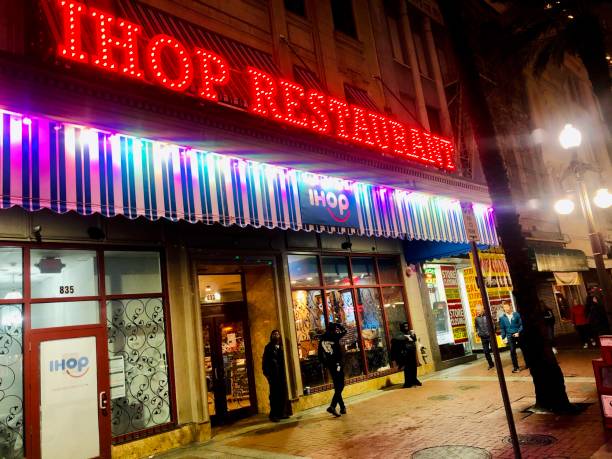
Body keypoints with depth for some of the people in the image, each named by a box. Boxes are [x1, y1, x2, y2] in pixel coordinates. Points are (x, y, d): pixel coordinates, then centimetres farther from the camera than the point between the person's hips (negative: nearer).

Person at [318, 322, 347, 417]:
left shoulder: (322, 339, 7)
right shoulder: (334, 337, -9)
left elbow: (320, 354, 9)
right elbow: (344, 331, 3)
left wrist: (325, 364, 16)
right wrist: (337, 325, 11)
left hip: (329, 365, 7)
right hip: (337, 364, -6)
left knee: (337, 386, 15)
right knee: (340, 386, -5)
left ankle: (342, 407, 21)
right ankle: (332, 406, -20)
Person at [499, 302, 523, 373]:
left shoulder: (516, 314, 0)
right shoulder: (502, 318, 4)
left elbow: (521, 324, 1)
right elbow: (502, 329, 8)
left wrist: (518, 332, -12)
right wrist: (503, 338, 3)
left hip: (518, 334, -1)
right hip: (510, 336, 1)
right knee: (512, 351, -2)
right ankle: (515, 367, 5)